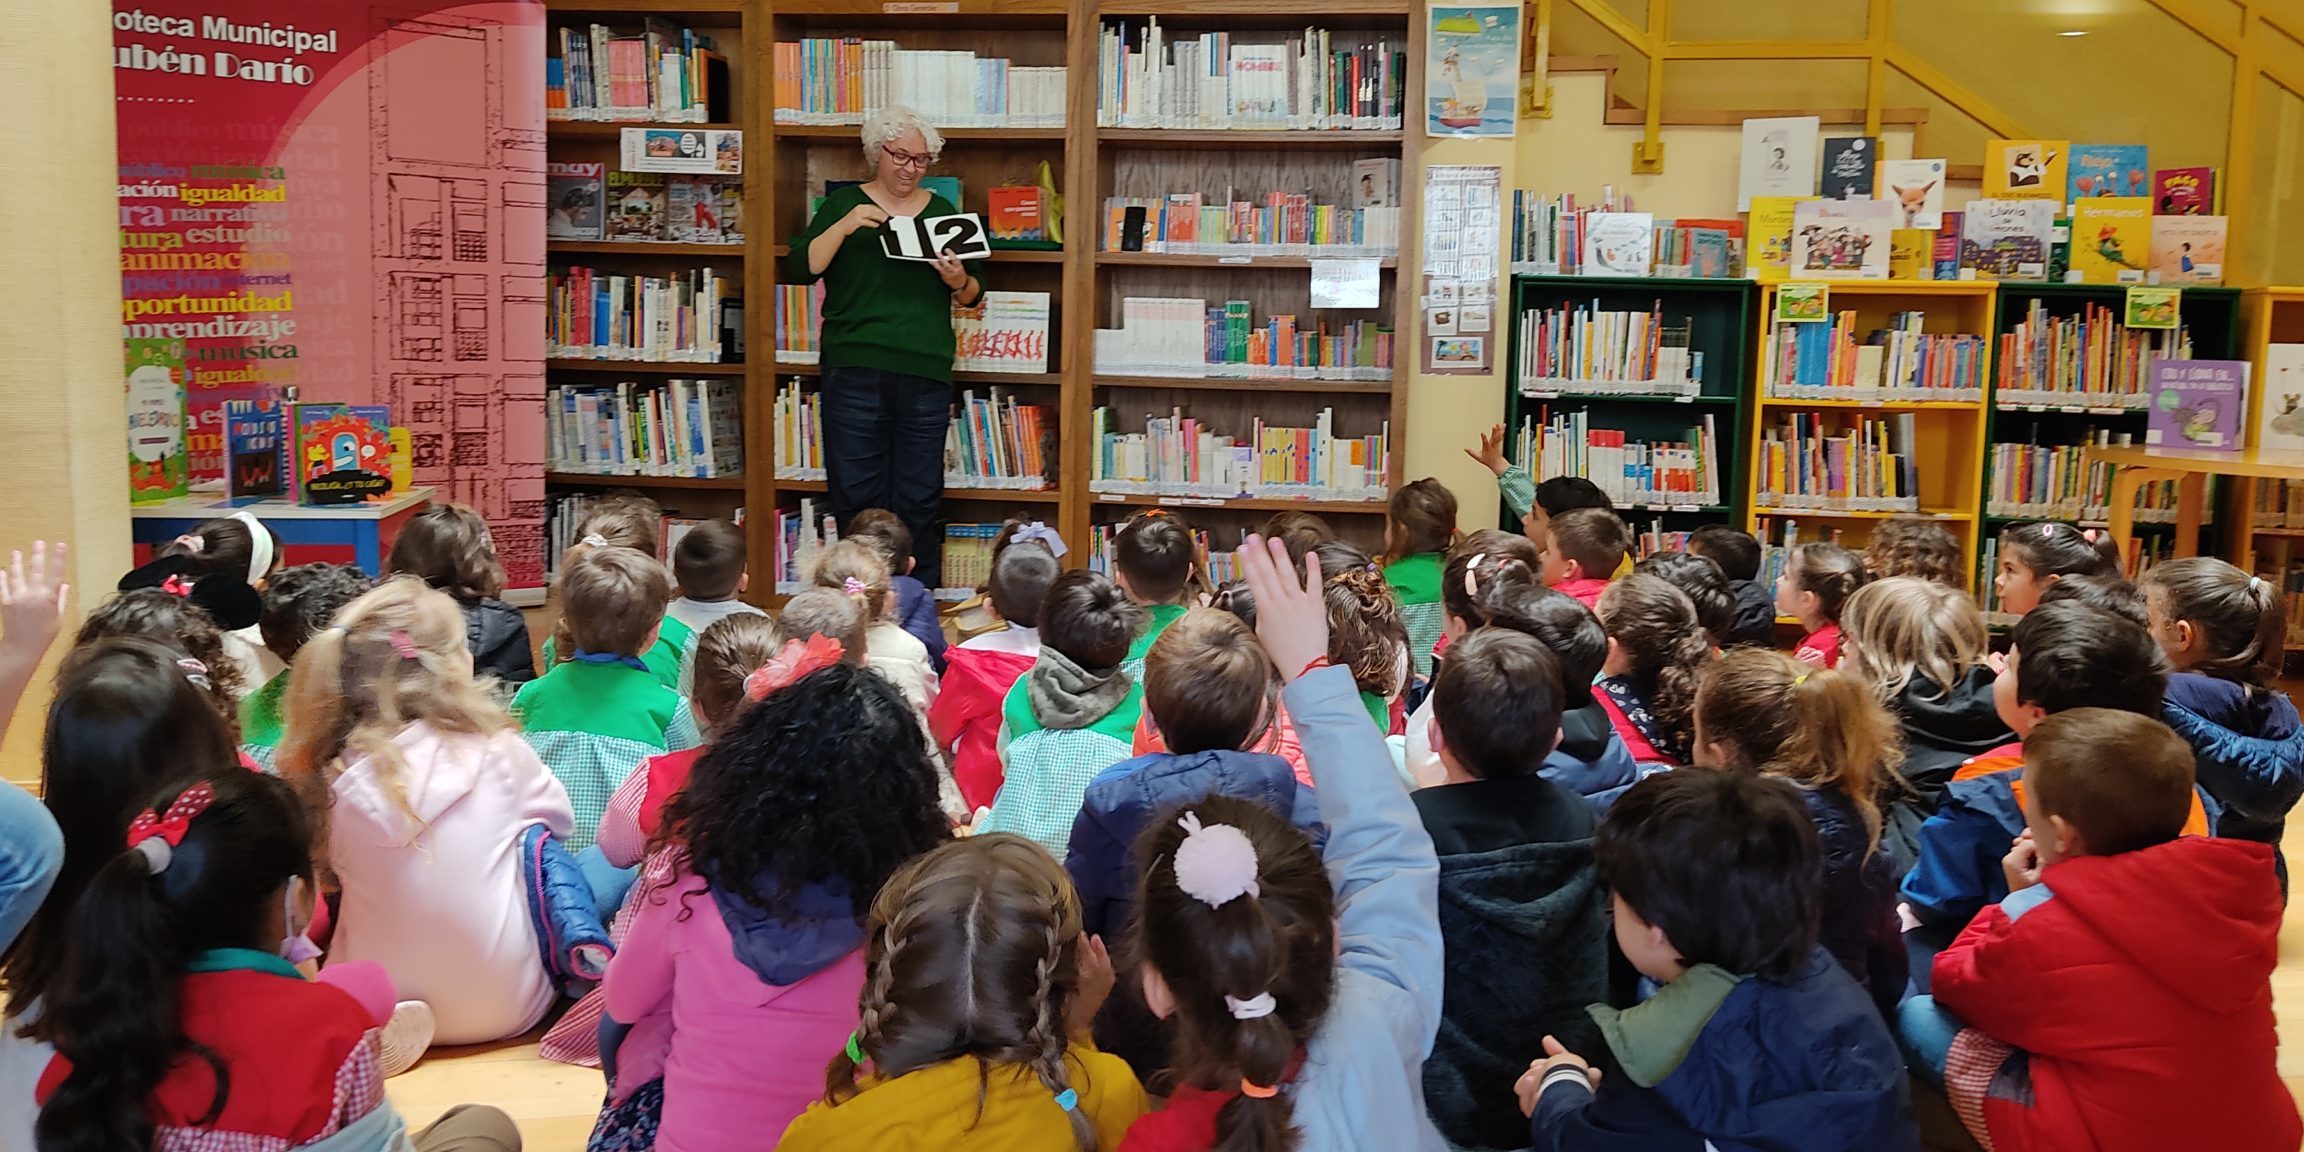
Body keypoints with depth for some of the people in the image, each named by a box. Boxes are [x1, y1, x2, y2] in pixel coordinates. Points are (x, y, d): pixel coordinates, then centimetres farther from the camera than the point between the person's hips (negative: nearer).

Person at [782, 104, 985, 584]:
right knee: (856, 499, 0)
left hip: (926, 376, 2)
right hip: (854, 372, -2)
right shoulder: (844, 203, 8)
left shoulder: (942, 211, 15)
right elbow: (799, 269, -4)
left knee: (920, 500, 2)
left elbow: (974, 294, 16)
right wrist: (845, 225, -15)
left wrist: (959, 282, -7)